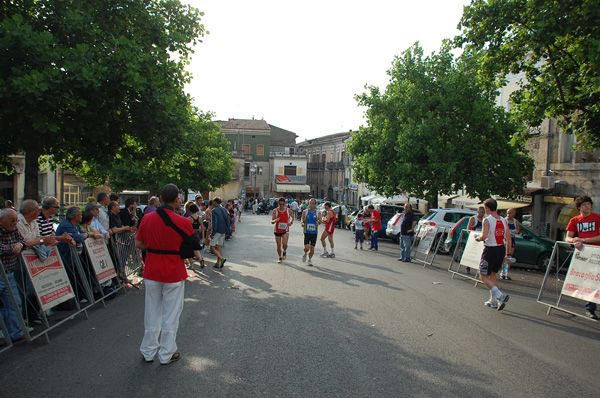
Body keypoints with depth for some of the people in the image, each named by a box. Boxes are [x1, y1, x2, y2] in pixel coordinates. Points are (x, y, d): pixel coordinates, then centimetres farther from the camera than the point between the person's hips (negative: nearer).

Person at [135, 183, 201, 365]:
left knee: (152, 313, 17)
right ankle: (167, 354, 22)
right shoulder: (183, 222, -15)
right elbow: (194, 250, -8)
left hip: (151, 272, 4)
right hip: (174, 273, -4)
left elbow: (138, 244, 4)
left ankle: (148, 352, 30)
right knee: (170, 314, 10)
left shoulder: (147, 218, -4)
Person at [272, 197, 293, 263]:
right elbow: (271, 221, -6)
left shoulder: (288, 210, -4)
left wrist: (291, 222, -6)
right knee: (278, 245, 7)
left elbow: (292, 217, 14)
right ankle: (280, 257, 29)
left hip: (285, 230, -1)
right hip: (277, 230, 1)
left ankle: (284, 252, 15)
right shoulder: (275, 211, -6)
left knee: (284, 244, -19)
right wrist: (275, 220, -29)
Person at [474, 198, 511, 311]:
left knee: (483, 276, 2)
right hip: (501, 249, 7)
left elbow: (484, 236, -24)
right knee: (492, 274, 21)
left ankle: (500, 295, -15)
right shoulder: (504, 220, 7)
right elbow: (508, 239, 7)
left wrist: (478, 238, -2)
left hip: (490, 250, -7)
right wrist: (507, 254, 15)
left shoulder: (487, 220, -12)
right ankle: (493, 300, 25)